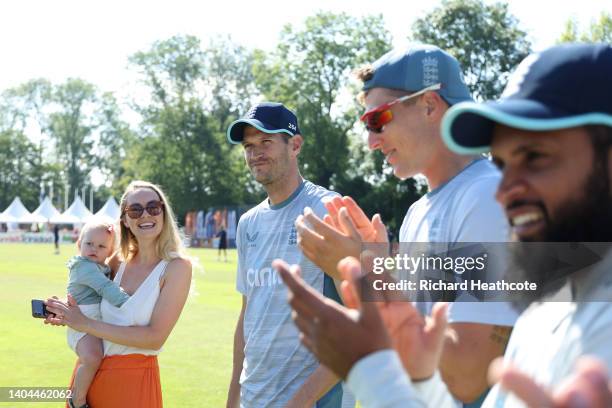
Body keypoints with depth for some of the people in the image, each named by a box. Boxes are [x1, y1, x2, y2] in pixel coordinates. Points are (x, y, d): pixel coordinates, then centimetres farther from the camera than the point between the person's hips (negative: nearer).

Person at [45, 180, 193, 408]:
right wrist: (67, 315, -4)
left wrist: (86, 325, -16)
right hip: (89, 371, 5)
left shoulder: (177, 266, -11)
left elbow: (155, 337, -19)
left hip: (134, 379, -5)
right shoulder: (119, 261, 3)